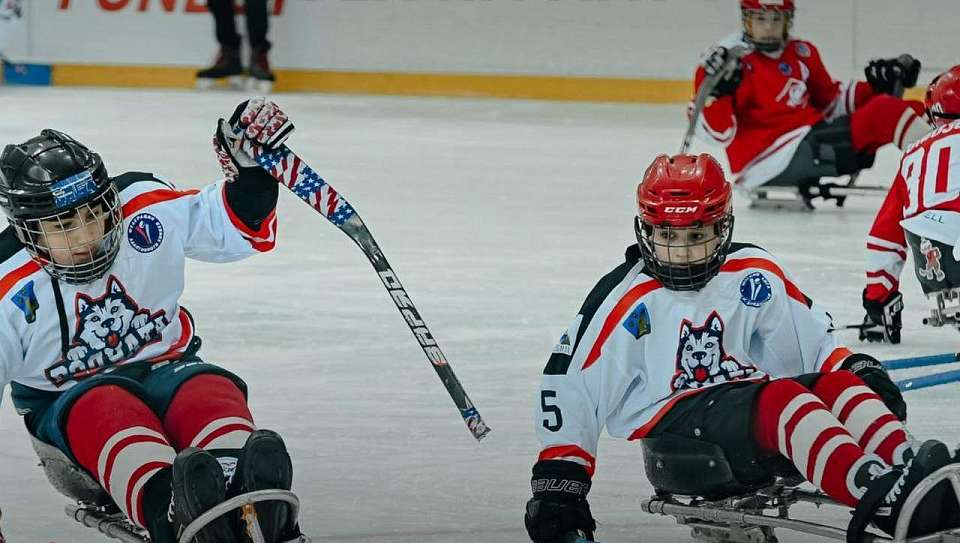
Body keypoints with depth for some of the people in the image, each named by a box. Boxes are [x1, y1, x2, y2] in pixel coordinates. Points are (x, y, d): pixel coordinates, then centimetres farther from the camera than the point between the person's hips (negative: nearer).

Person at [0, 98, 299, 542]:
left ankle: (243, 498, -67)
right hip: (66, 401, -2)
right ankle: (165, 507, -71)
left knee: (210, 391, -33)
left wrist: (251, 167, -16)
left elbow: (240, 227, 3)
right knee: (106, 409, -38)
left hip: (166, 367, 3)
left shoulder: (148, 208, -7)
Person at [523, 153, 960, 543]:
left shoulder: (754, 274, 15)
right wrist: (557, 481, -3)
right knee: (780, 399, -34)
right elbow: (568, 385, 2)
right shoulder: (625, 299, 3)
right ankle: (887, 501, -60)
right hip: (670, 423, -6)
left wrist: (861, 371, -3)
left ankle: (903, 466, -53)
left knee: (840, 384, -23)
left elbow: (813, 340, 19)